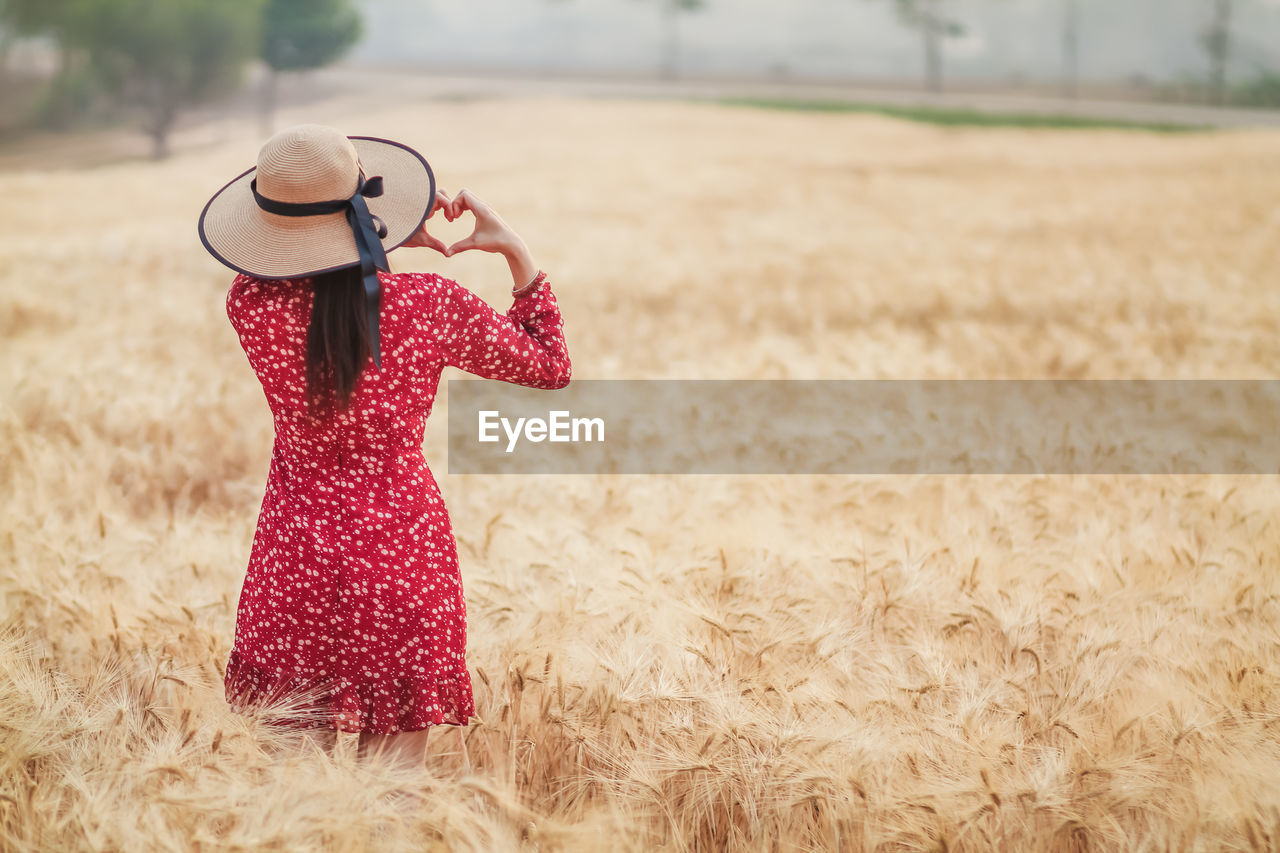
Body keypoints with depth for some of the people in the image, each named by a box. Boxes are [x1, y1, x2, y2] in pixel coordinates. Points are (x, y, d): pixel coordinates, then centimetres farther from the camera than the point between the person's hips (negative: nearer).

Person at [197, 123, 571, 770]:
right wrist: (516, 253, 8)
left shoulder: (252, 304, -9)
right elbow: (550, 366, 8)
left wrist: (387, 242, 15)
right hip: (404, 561, 0)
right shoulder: (431, 306, -10)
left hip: (294, 565, 0)